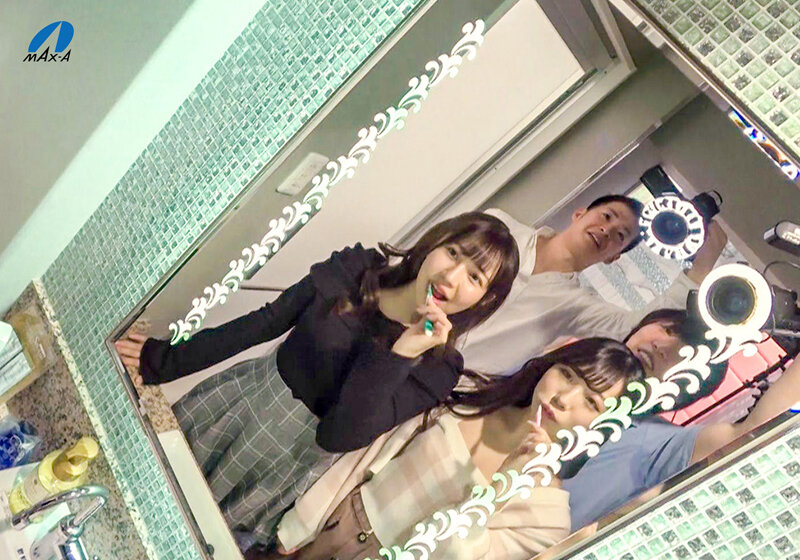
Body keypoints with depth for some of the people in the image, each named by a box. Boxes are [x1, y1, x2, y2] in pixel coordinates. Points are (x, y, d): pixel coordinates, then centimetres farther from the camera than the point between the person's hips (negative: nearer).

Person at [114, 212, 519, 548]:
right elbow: (261, 324, -4)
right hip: (247, 390, 4)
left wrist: (400, 354, -36)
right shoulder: (356, 268, -11)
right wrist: (167, 361, -2)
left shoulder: (436, 367, -19)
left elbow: (338, 435, -27)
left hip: (293, 452, -3)